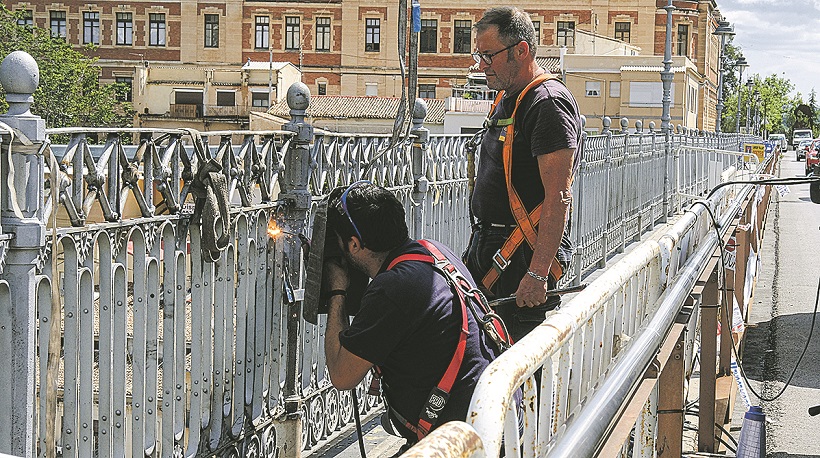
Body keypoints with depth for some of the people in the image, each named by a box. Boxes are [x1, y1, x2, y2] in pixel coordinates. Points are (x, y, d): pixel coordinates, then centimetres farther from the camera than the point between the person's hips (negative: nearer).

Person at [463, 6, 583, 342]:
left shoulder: (549, 104, -17)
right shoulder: (507, 100, 15)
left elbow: (558, 199, -24)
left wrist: (538, 273, -28)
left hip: (524, 255, -10)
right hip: (488, 245, 10)